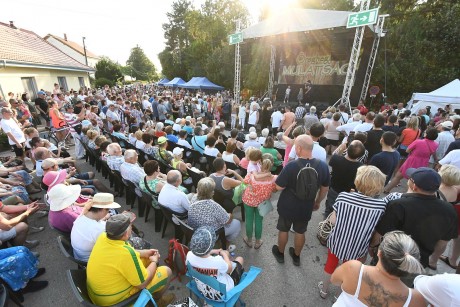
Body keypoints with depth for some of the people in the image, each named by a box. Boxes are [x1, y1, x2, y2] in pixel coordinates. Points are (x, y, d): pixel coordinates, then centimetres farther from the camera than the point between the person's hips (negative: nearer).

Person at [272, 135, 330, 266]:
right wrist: (318, 202, 17)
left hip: (287, 206, -3)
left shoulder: (291, 166, -29)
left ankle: (280, 253, 44)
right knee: (300, 232, 24)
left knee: (283, 230, 21)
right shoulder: (323, 166, -14)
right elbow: (325, 188, 0)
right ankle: (296, 256, 46)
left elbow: (279, 187, -21)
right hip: (306, 208, 3)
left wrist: (275, 178, 0)